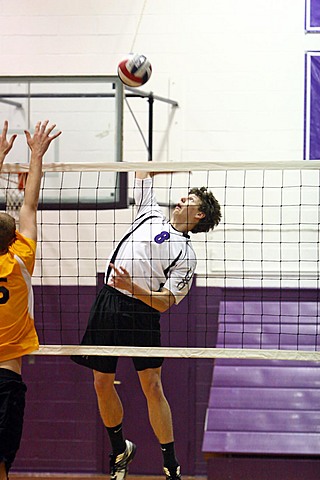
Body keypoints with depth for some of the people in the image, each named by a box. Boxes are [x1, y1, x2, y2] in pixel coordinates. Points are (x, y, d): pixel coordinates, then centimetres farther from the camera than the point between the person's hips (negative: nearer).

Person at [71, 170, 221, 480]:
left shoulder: (186, 254, 1)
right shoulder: (151, 216, 15)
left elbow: (165, 302, -7)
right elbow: (144, 173, 24)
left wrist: (132, 287, -20)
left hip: (142, 312, -5)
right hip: (107, 304, 5)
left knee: (152, 386, -7)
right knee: (102, 384, 7)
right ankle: (120, 451, 28)